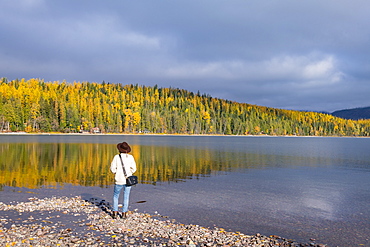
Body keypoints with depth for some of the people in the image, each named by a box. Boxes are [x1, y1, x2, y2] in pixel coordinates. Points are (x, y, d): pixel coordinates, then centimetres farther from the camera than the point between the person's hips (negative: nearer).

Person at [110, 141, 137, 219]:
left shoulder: (117, 157, -8)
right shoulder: (130, 157, -4)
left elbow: (112, 169, -7)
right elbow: (133, 169, -4)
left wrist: (117, 172, 10)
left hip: (119, 180, -1)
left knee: (116, 196, 17)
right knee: (126, 197, 13)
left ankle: (115, 213, 13)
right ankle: (124, 213, 16)